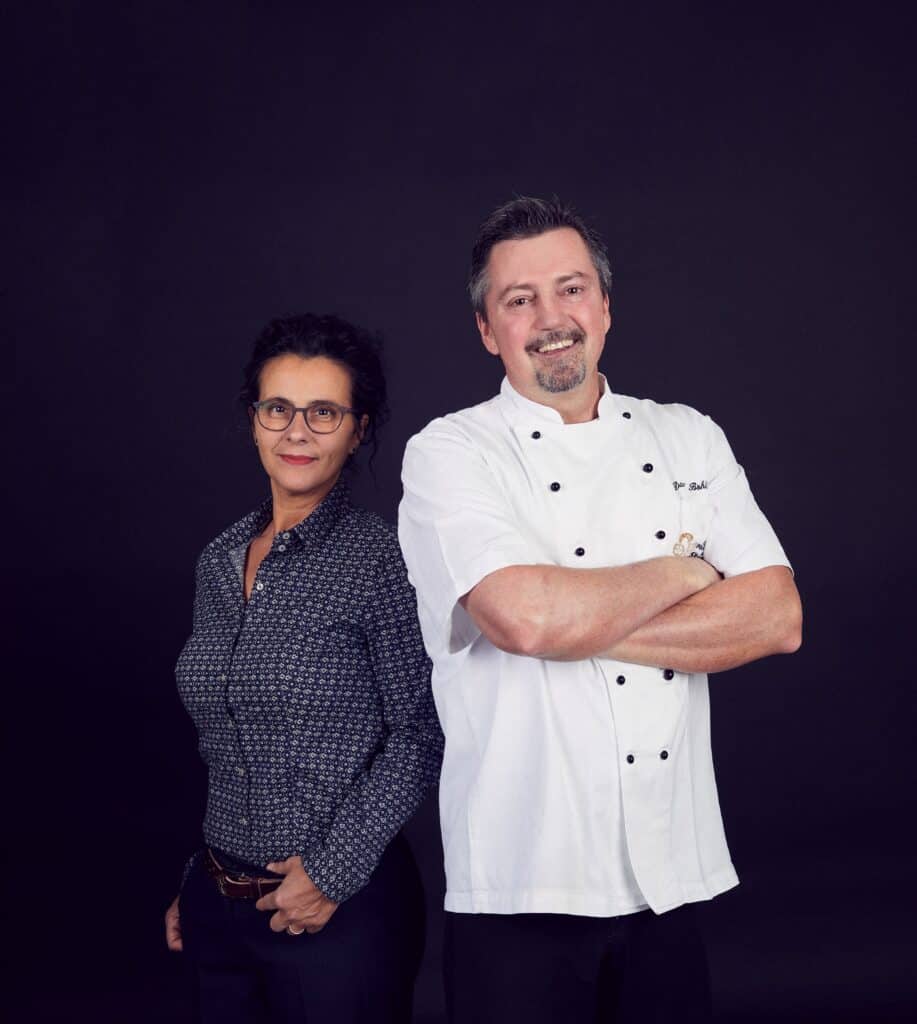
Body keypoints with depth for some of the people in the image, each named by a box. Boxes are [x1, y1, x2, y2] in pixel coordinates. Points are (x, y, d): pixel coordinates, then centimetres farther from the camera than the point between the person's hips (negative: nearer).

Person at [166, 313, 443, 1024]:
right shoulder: (220, 560, 5)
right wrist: (196, 884, 15)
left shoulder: (380, 558, -12)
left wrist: (334, 871, -14)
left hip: (343, 908, -5)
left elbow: (419, 736, -11)